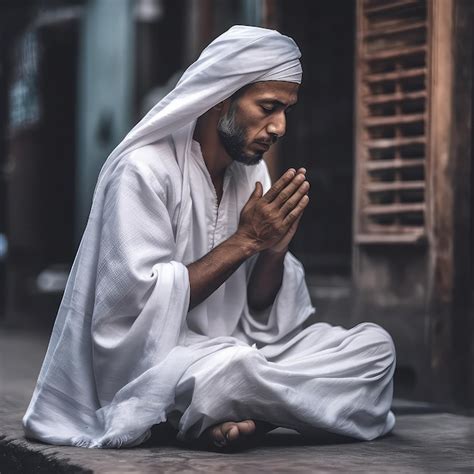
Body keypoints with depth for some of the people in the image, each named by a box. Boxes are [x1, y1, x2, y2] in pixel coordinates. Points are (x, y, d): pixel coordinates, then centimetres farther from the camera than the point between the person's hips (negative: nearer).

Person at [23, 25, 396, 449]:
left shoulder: (251, 171, 8)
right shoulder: (144, 169, -14)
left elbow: (259, 313, 9)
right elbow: (142, 306, -21)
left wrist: (275, 248, -12)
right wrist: (245, 239, -19)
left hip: (234, 349, 8)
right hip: (147, 363, -8)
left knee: (374, 345, -7)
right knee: (231, 368, -40)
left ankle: (239, 418, -19)